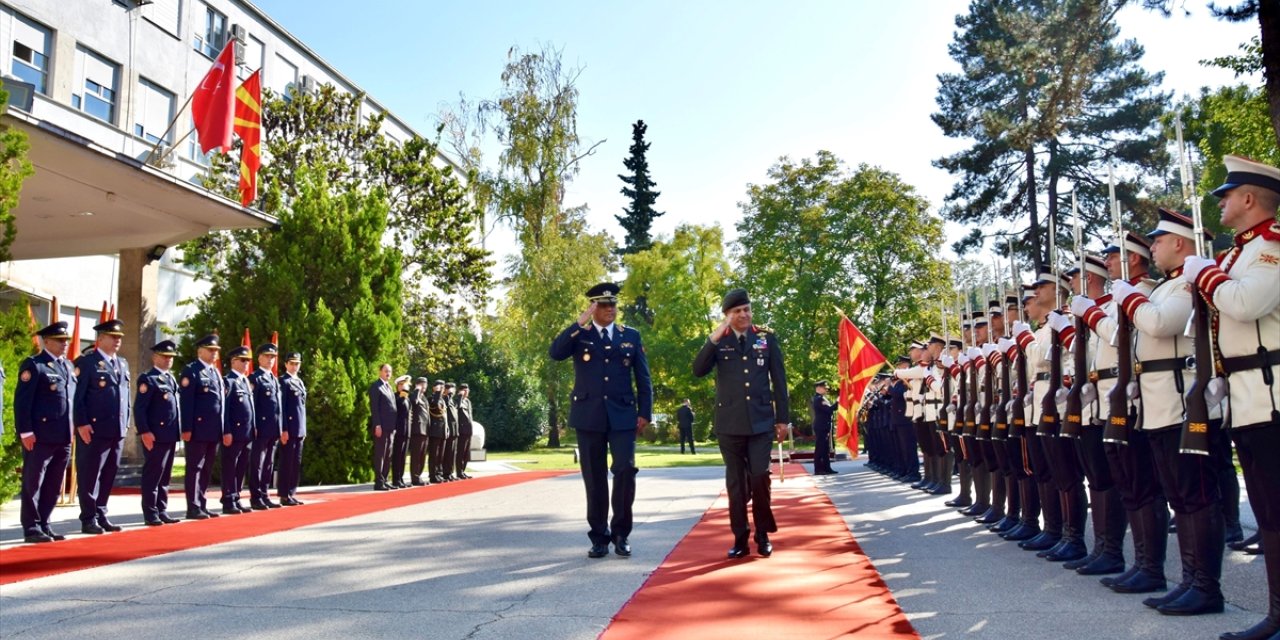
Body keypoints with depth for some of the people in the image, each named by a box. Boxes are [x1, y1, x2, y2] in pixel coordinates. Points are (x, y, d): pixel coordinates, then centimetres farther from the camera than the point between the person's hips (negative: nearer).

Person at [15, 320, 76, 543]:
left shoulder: (67, 366, 17)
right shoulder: (33, 365, -5)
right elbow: (22, 401, -10)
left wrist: (73, 429, 14)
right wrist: (25, 432, -16)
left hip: (63, 438, 7)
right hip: (40, 437, -7)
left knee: (53, 486, 11)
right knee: (33, 483, 1)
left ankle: (43, 525, 19)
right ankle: (31, 528, 6)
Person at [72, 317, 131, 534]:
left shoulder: (123, 364, 18)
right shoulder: (86, 362, -3)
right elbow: (77, 396, -8)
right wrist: (82, 424, -14)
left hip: (118, 430, 7)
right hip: (94, 429, -7)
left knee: (109, 475, 10)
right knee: (90, 475, -1)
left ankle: (101, 516, 18)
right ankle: (88, 519, 4)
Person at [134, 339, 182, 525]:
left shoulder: (171, 378, 18)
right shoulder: (148, 379, -6)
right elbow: (139, 408, -13)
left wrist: (179, 430, 16)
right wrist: (145, 432, -20)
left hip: (170, 435, 8)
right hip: (155, 436, -8)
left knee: (165, 476, 11)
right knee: (152, 475, -3)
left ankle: (162, 511, 17)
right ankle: (150, 514, 2)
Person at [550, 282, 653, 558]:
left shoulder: (631, 336, 10)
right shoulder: (579, 335, 7)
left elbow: (643, 378, 10)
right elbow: (555, 353, -13)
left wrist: (645, 412, 1)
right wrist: (579, 323, -16)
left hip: (623, 415, 0)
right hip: (589, 416, 0)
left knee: (625, 471, -11)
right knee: (594, 479, 4)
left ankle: (621, 533, 4)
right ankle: (599, 536, 14)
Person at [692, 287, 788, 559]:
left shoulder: (767, 338, 5)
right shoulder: (718, 341, 4)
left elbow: (779, 380, 7)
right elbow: (698, 371, -10)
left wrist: (782, 418, 4)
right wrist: (714, 339, -19)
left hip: (761, 421, 0)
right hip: (729, 423, 0)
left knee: (760, 477, -6)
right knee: (736, 481, 5)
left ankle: (763, 534, 11)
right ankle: (740, 537, 12)